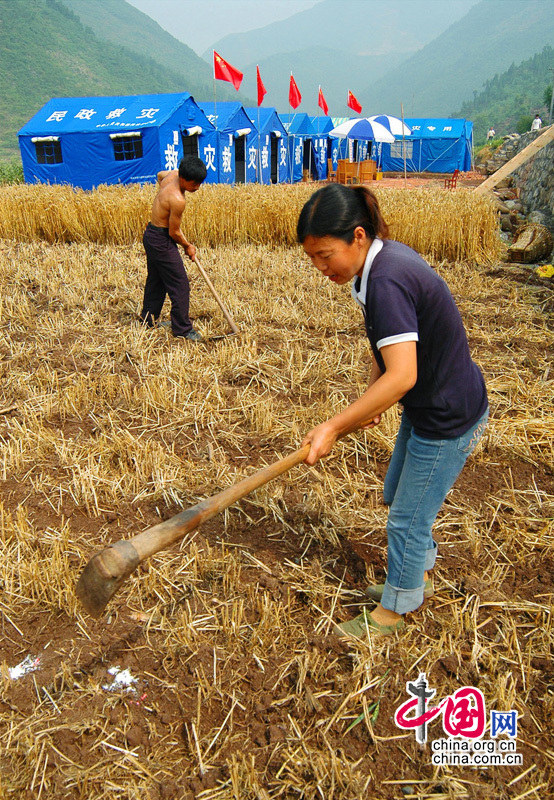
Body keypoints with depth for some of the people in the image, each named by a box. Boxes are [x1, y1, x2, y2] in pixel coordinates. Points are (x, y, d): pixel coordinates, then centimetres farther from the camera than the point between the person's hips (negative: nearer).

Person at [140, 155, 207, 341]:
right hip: (161, 240, -10)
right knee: (180, 284, -5)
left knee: (155, 280, 20)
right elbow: (174, 233, -17)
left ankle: (149, 319, 33)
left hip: (151, 235, 10)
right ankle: (182, 329, 1)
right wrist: (188, 247, 0)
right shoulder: (177, 200, -28)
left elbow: (159, 175, 25)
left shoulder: (173, 174, -1)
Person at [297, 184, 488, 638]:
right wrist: (370, 400, 4)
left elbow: (401, 377, -38)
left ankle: (392, 612, 31)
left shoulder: (388, 281, -30)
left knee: (408, 518, 7)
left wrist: (335, 427, -32)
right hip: (427, 407, 10)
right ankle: (418, 578, 47)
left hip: (447, 419, -10)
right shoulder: (387, 257, 0)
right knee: (398, 497, 24)